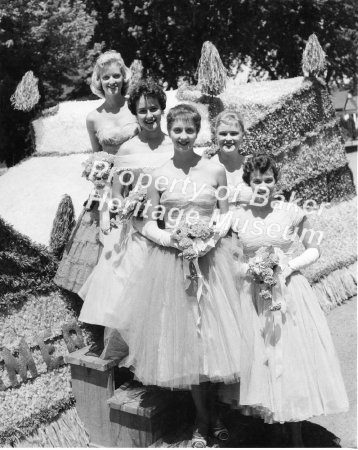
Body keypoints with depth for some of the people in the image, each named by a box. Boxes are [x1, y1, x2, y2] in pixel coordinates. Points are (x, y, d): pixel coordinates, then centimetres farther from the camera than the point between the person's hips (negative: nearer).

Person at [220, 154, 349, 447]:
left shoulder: (292, 212, -3)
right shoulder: (238, 217, -1)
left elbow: (314, 249, 6)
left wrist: (290, 266, -9)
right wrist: (248, 270, -10)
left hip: (289, 292, -1)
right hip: (251, 295, 1)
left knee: (293, 357, 2)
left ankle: (297, 437, 15)